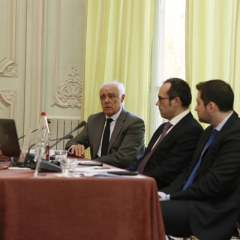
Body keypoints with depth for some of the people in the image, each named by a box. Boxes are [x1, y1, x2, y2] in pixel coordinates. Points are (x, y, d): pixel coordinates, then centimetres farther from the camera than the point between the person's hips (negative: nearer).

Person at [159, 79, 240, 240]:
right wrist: (165, 193, 0)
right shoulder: (211, 131, 17)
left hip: (213, 212, -9)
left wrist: (170, 197, -13)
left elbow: (214, 183, -19)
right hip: (193, 202, 9)